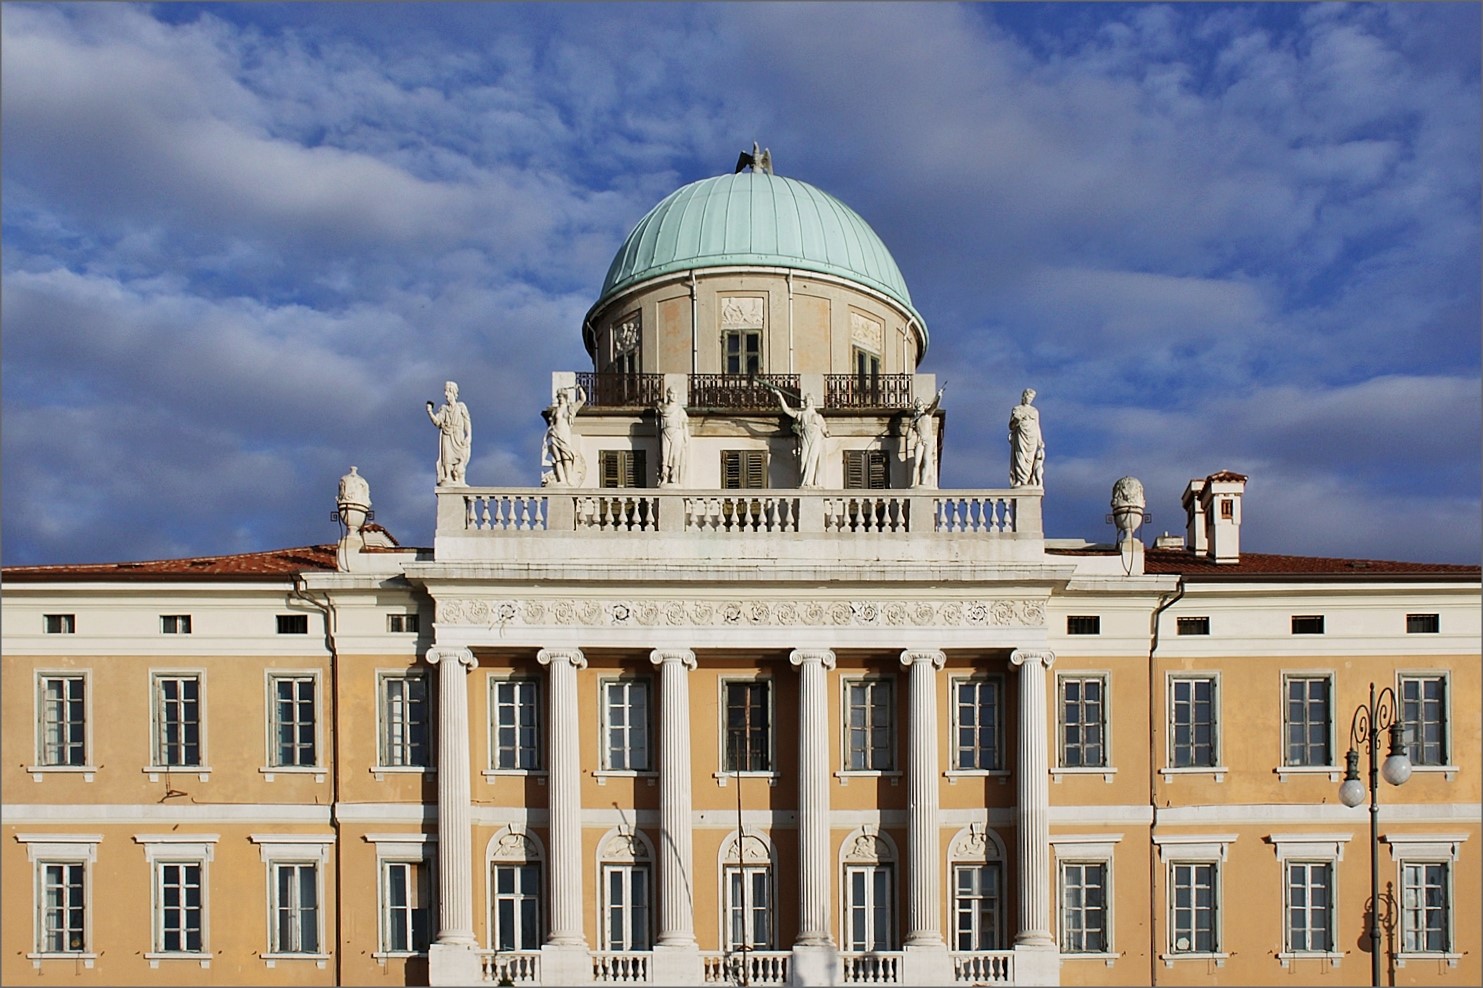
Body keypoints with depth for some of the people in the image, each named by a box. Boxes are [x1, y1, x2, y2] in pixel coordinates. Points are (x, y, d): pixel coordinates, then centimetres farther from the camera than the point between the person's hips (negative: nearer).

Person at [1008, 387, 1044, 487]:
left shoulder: (1035, 411, 18)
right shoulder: (1016, 409, 9)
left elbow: (1037, 427, 16)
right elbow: (1011, 426, 4)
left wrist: (1040, 441, 6)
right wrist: (1019, 419, -15)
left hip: (1032, 439, 3)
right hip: (1020, 438, -3)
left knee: (1031, 461, -6)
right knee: (1021, 460, -13)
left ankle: (1033, 483, -9)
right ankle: (1020, 482, -18)